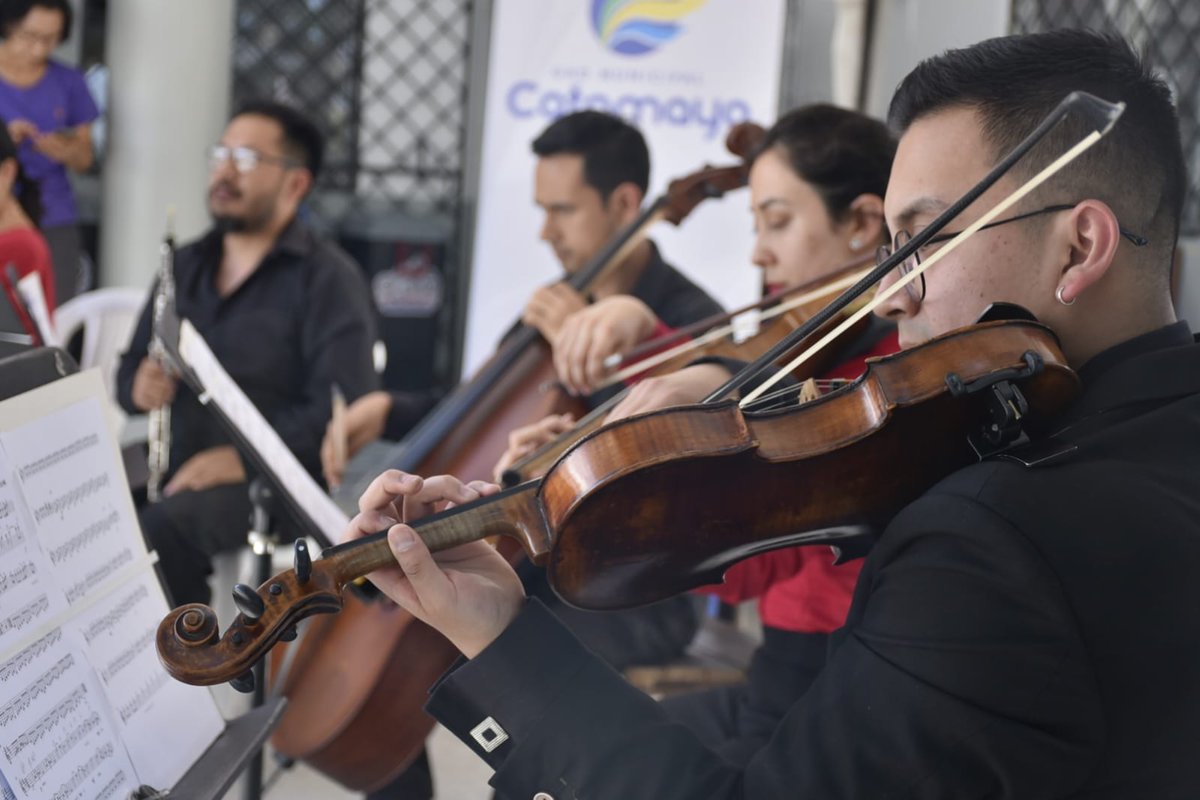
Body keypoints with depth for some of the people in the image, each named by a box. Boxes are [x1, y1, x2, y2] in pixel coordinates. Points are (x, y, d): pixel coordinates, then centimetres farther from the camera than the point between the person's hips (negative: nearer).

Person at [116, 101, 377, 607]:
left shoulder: (325, 276, -5)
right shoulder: (187, 265, 17)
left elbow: (348, 408, -15)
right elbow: (130, 369, 21)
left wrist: (247, 458, -25)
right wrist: (137, 387, -4)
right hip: (179, 469, 6)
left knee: (165, 524, -33)